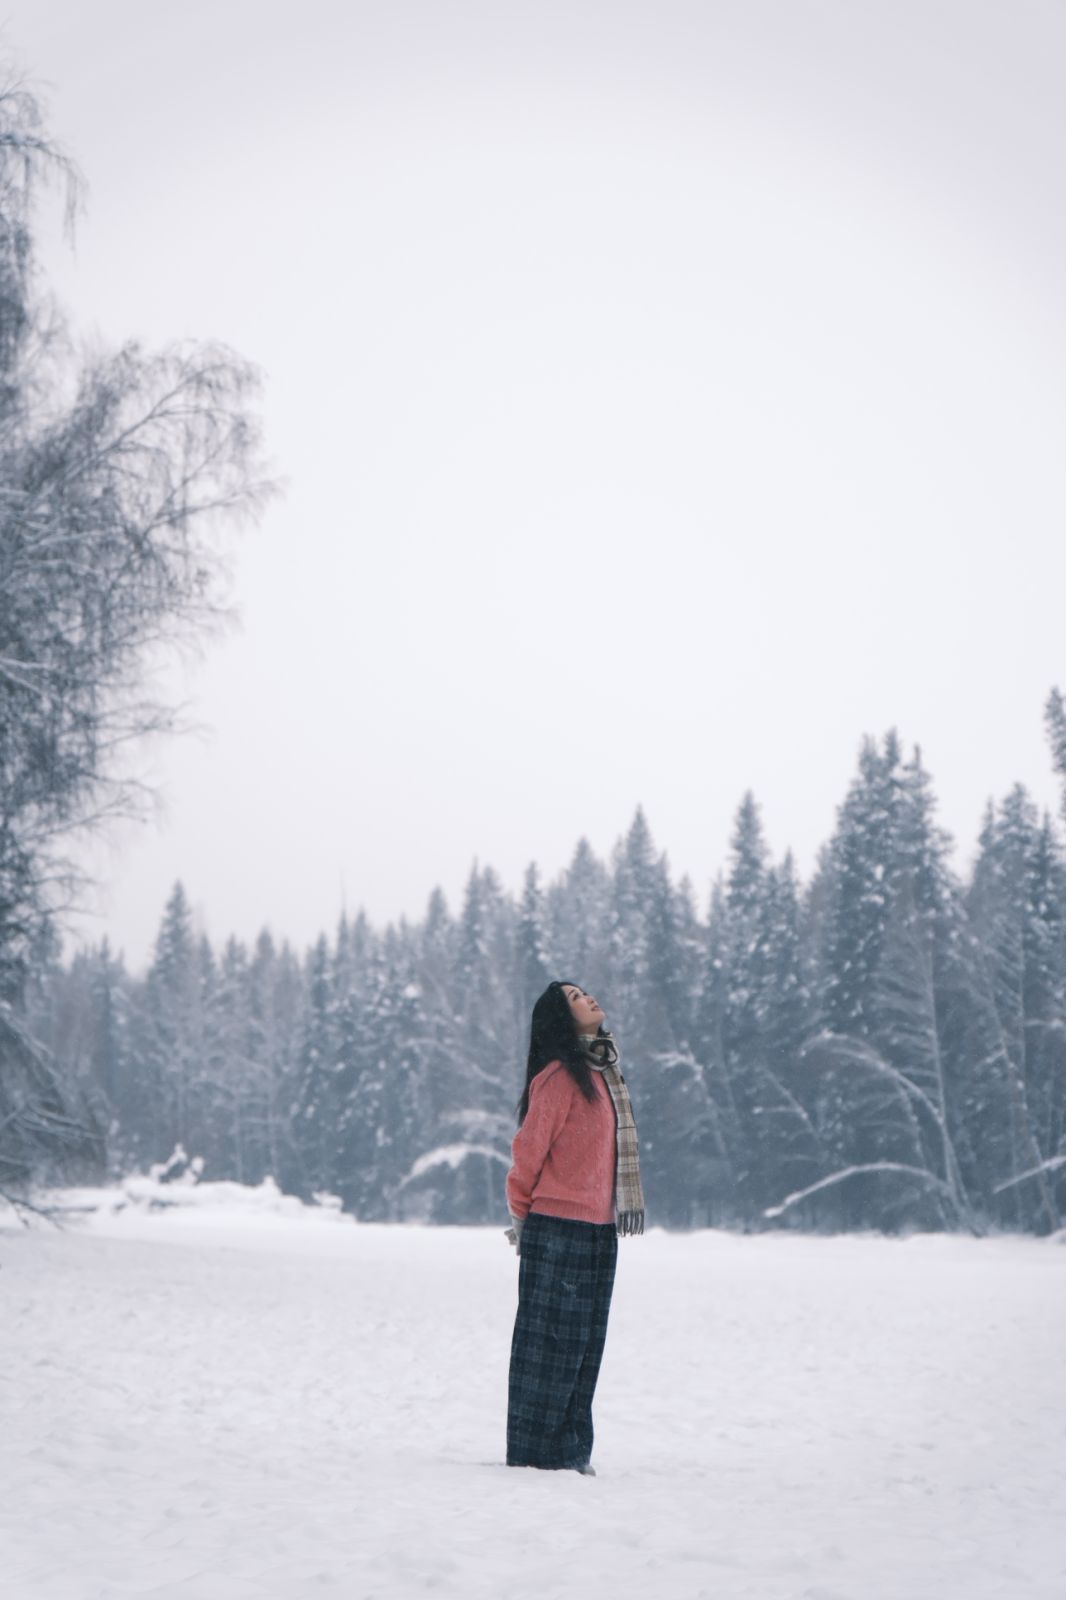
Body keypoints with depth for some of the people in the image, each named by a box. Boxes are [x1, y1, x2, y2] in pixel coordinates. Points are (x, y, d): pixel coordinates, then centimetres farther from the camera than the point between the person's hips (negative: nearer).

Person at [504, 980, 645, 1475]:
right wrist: (521, 1215, 3)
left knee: (584, 1342, 10)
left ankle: (571, 1450, 17)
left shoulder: (603, 1072, 14)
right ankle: (535, 1451, 6)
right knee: (550, 1339, -1)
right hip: (557, 1230, -8)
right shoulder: (559, 1076, -13)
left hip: (598, 1230, 8)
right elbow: (529, 1149, -10)